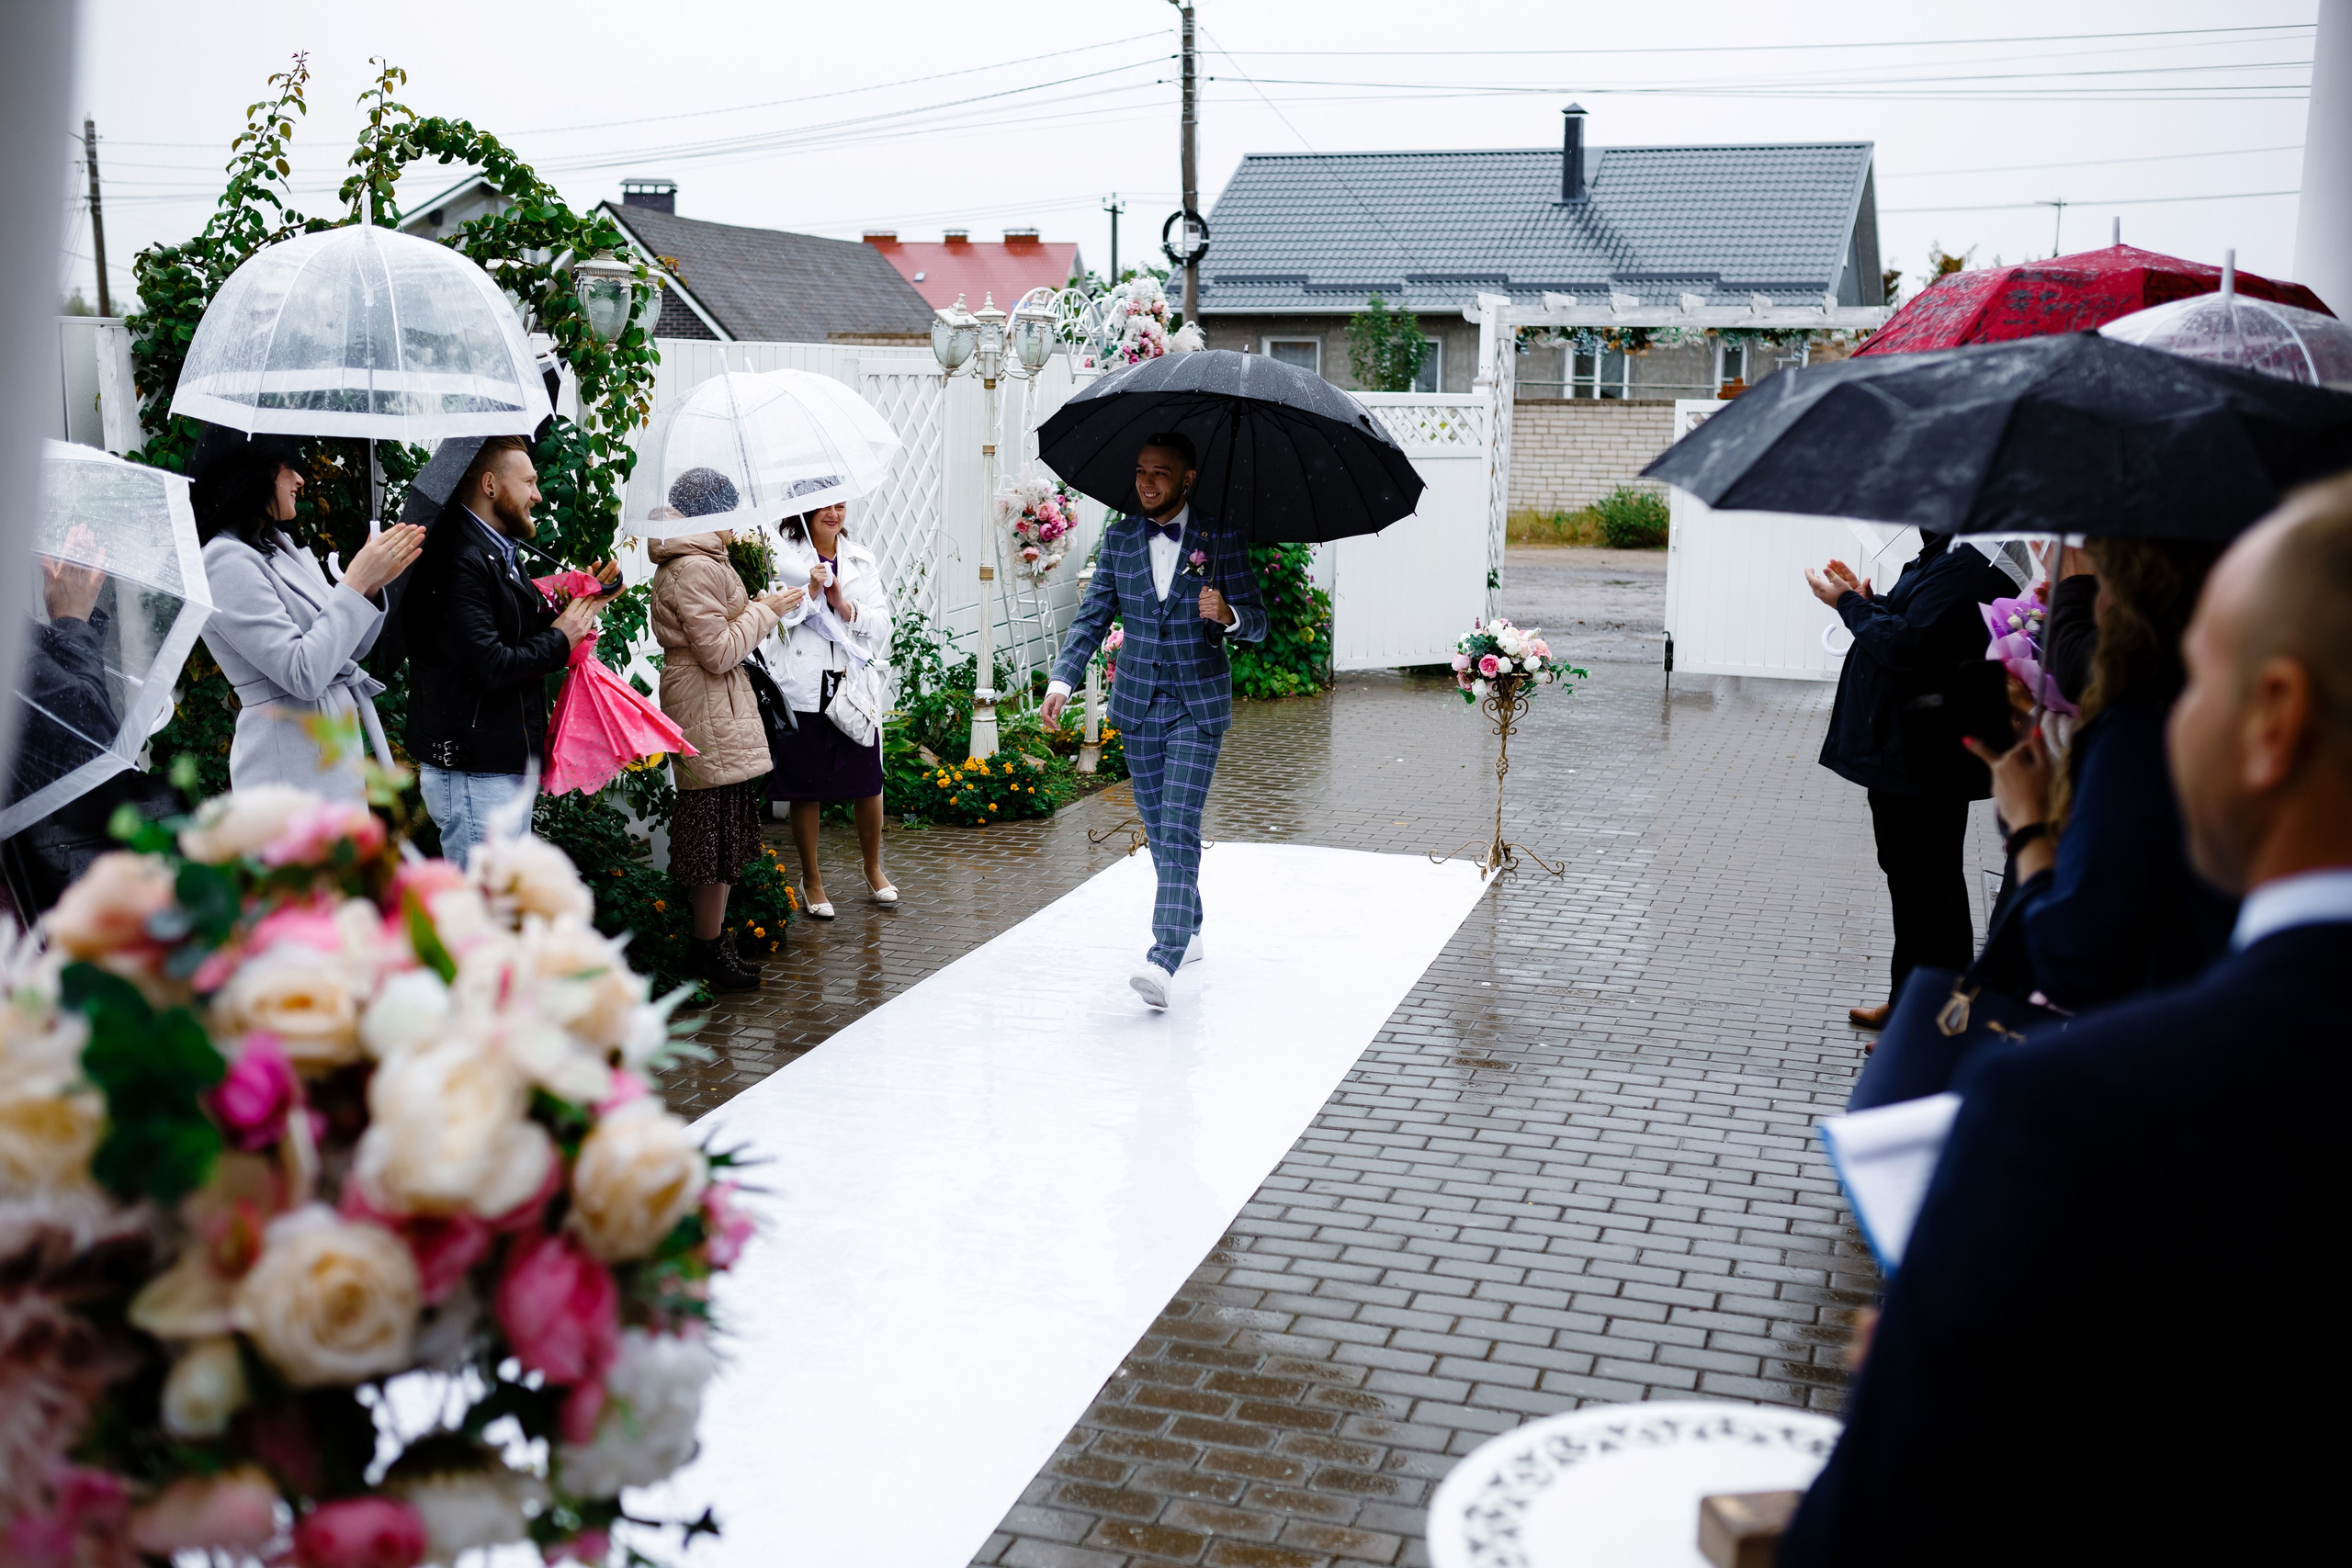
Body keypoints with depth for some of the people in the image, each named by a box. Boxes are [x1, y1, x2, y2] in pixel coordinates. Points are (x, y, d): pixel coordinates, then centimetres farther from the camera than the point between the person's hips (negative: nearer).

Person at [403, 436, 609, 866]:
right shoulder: (460, 562, -18)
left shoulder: (500, 555, 16)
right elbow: (489, 667, -24)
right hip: (475, 775, -11)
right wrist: (559, 639, -10)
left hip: (510, 766, 11)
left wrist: (578, 612, 4)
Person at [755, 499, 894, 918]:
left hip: (853, 684, 3)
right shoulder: (783, 556, -1)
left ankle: (873, 871, 25)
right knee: (806, 787, 4)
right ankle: (811, 879, 19)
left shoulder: (862, 560, 12)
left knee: (867, 782, 5)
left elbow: (881, 624, 6)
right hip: (803, 690, -3)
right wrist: (808, 591, -17)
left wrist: (844, 604, -9)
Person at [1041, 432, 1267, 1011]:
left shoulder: (1220, 539, -5)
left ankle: (1164, 961, -22)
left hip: (1198, 704, -4)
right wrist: (1063, 679, -10)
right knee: (1157, 827, 13)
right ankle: (1188, 929, 32)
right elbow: (1092, 616, 4)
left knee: (1178, 828, -15)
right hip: (1138, 702, 4)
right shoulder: (1119, 538, 4)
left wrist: (1227, 614, -26)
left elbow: (1257, 622, -3)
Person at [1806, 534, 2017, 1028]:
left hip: (1924, 761, -11)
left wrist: (1848, 603, -14)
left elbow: (1906, 646, -27)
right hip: (1900, 753, 11)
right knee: (1908, 879, 21)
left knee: (1928, 892, 0)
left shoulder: (1965, 563, -22)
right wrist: (1866, 599, 7)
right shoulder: (1939, 553, 11)